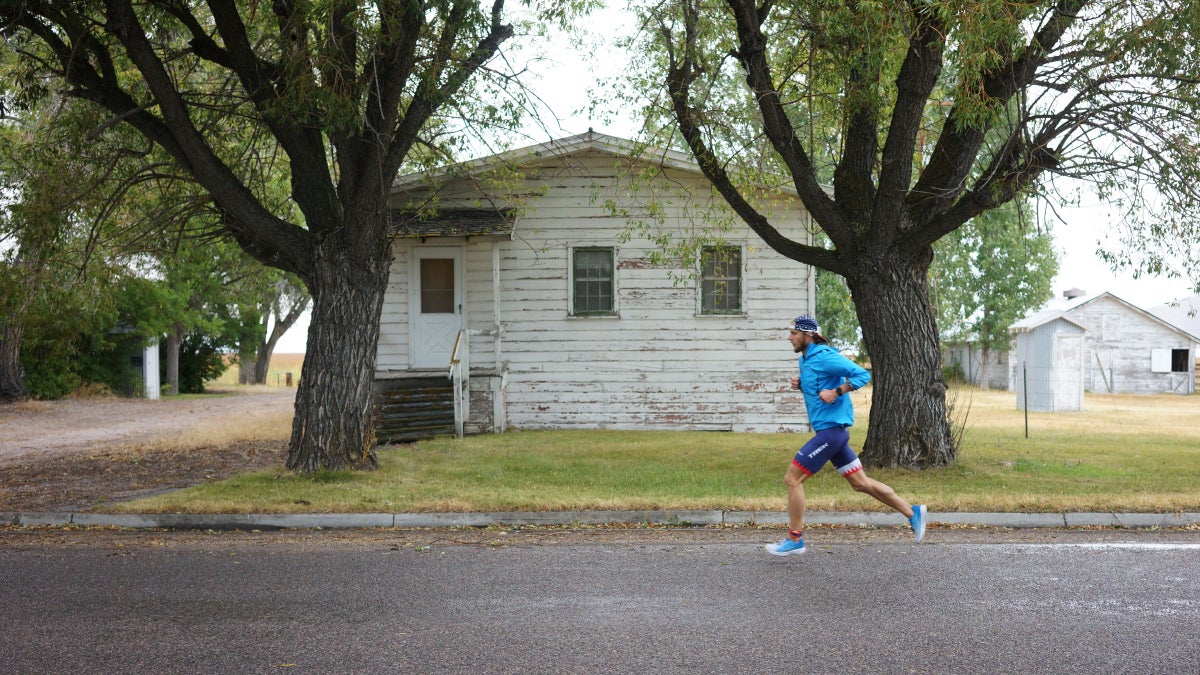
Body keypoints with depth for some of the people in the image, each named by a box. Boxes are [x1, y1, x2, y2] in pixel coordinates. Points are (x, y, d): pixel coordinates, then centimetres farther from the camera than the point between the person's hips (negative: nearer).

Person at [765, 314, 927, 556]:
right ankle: (912, 512, 22)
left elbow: (862, 374, -18)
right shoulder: (805, 359, 14)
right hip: (829, 430, 10)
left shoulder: (824, 357, -14)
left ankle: (795, 539, 2)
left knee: (792, 479, -7)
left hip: (831, 429, -10)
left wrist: (836, 392, -24)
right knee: (861, 483, 14)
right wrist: (800, 384, 8)